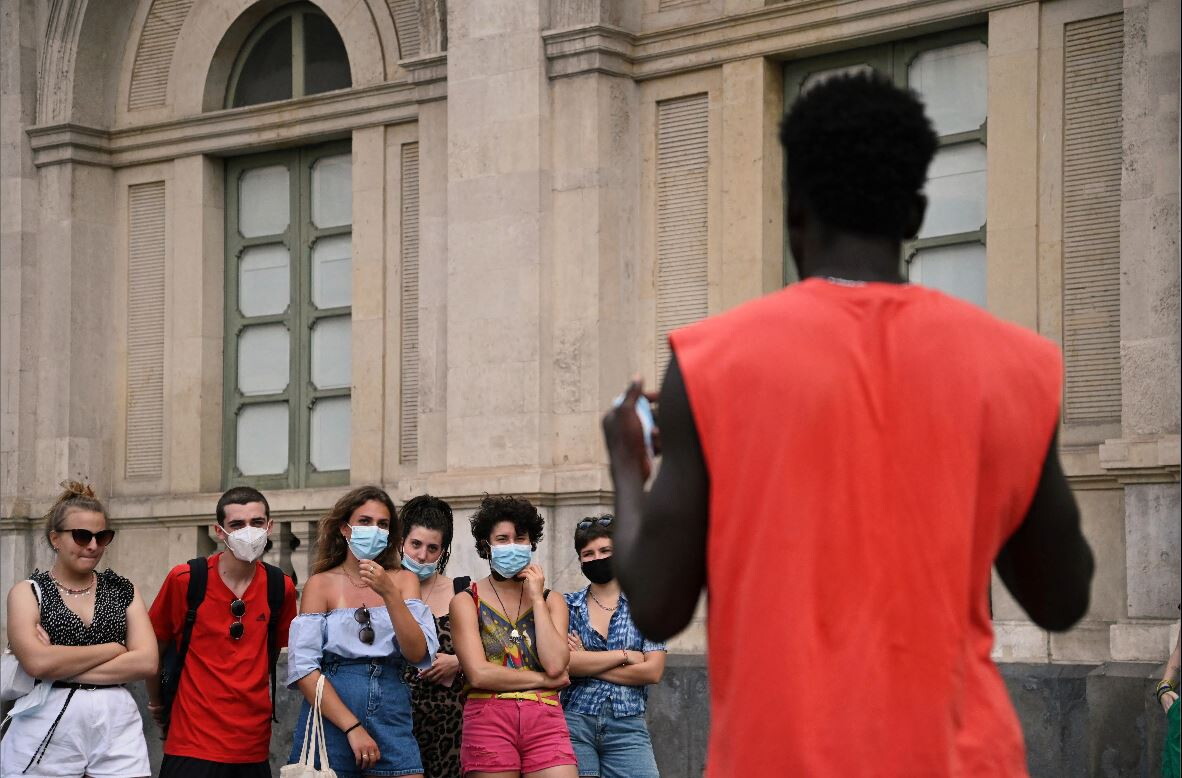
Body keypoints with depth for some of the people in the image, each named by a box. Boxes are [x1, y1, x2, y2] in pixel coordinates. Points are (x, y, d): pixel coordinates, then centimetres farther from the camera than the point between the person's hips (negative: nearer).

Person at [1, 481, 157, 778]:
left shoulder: (122, 591, 12)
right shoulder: (28, 592, 4)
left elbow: (147, 662, -2)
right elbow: (37, 662, -13)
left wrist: (63, 669, -10)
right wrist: (114, 648, -6)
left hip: (117, 727, 2)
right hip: (48, 732, -2)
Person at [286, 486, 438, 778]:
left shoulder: (403, 580, 10)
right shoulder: (321, 584, 2)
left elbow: (417, 653, -4)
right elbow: (304, 669, -6)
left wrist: (388, 593, -15)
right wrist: (352, 727, -13)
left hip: (391, 713, 2)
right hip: (331, 717, -2)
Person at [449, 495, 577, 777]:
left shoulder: (552, 602, 15)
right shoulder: (466, 602, 6)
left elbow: (555, 665, -4)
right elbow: (478, 674, -7)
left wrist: (536, 600, 0)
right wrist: (544, 680, -1)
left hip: (545, 722, 2)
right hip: (488, 720, -2)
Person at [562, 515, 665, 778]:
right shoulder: (566, 606, 9)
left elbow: (653, 671, -3)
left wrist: (586, 663, -5)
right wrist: (625, 655, -6)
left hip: (627, 726, 0)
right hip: (575, 725, 0)